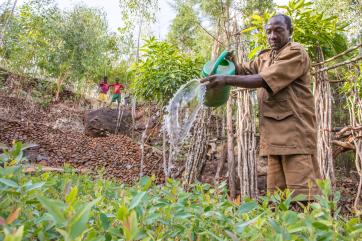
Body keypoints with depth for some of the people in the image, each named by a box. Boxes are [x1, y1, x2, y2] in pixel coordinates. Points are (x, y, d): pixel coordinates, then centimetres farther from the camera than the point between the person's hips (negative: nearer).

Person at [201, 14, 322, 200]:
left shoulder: (296, 53, -4)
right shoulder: (265, 57, 22)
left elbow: (265, 80, -17)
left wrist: (227, 79, -23)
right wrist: (231, 62, 1)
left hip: (294, 129, -7)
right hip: (274, 132, 7)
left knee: (301, 191, -10)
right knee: (276, 192, 6)